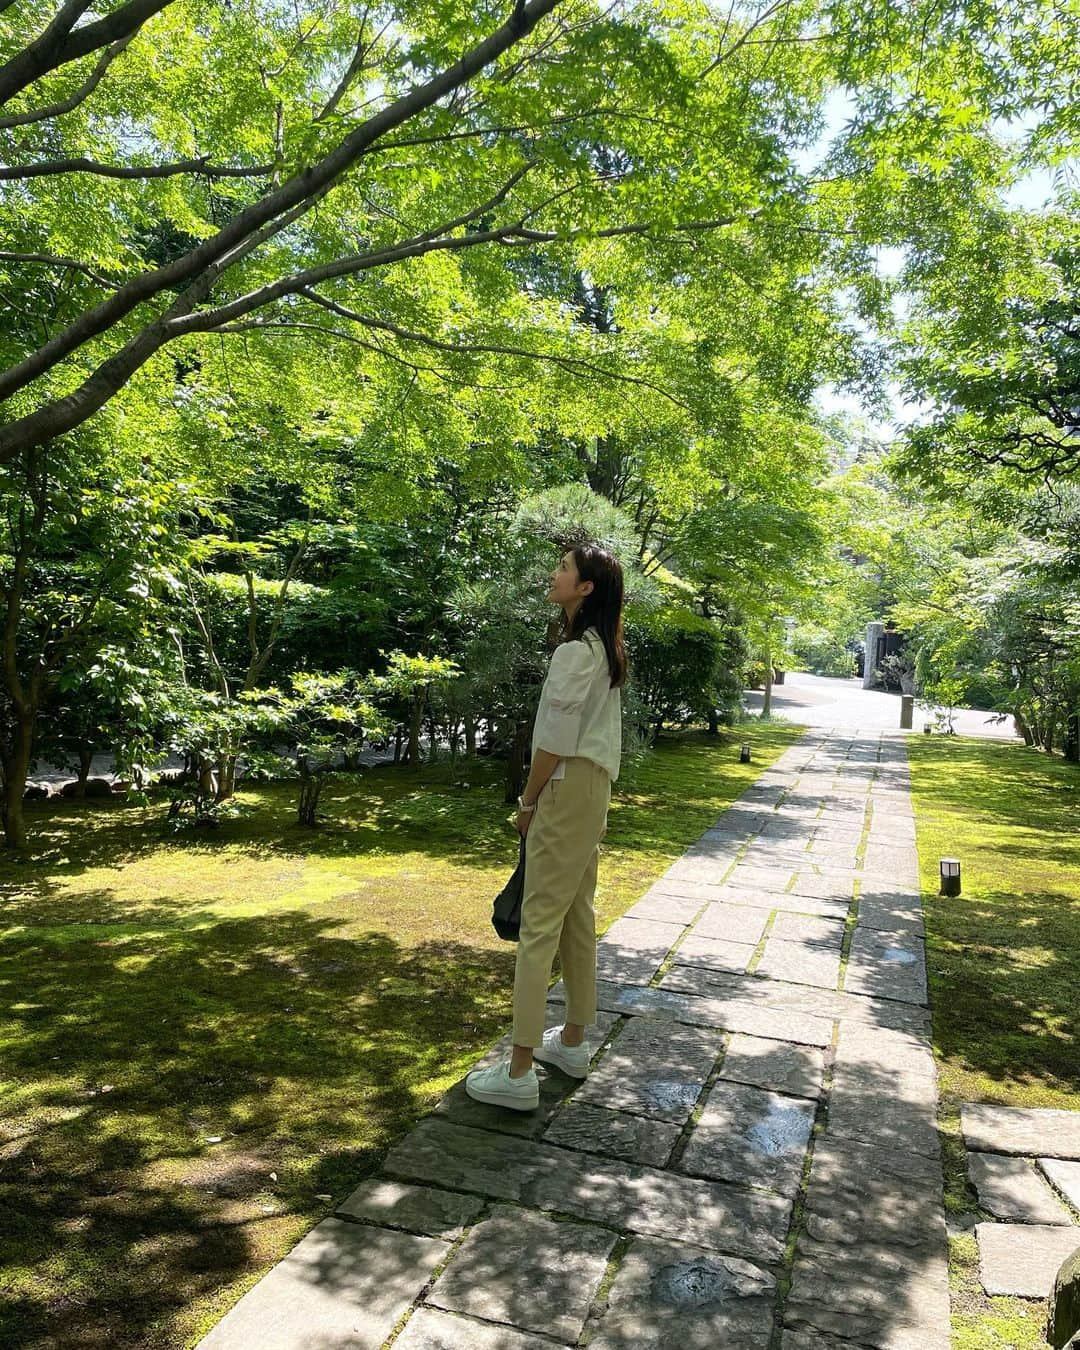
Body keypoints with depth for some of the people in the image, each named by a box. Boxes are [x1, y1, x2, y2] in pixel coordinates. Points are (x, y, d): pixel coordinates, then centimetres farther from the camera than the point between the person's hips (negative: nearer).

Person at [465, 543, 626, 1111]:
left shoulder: (575, 651, -19)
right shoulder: (605, 647, 11)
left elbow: (555, 741, -19)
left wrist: (527, 802, -6)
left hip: (568, 788, -10)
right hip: (594, 785, 10)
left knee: (540, 922, -7)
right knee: (577, 915, 16)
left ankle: (519, 1073, -1)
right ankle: (572, 1042, 29)